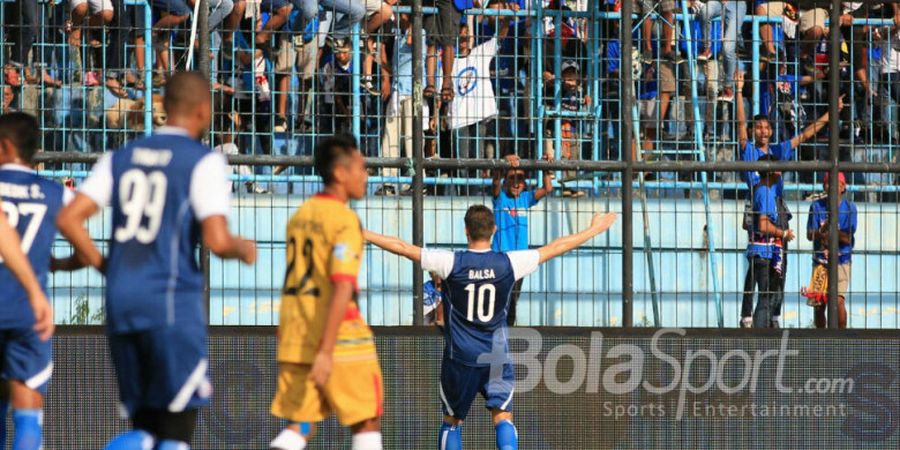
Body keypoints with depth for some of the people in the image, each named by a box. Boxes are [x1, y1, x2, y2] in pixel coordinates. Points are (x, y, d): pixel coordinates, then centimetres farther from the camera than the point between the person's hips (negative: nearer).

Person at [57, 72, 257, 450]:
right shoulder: (204, 162, -4)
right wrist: (244, 249, 8)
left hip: (120, 304, 5)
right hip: (172, 300, -5)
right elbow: (217, 241, -14)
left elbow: (68, 220, 4)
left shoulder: (120, 158, 12)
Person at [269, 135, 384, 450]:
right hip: (340, 342, -7)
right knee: (367, 421, 8)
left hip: (295, 341, 7)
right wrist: (326, 351, -25)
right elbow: (342, 288, -21)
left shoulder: (299, 217, 13)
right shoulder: (346, 221, -11)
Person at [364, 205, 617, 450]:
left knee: (452, 421, 13)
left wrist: (364, 234, 5)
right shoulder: (509, 263, -6)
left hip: (460, 357, 0)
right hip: (497, 356, 0)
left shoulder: (451, 263, -9)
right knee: (503, 418, -3)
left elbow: (403, 248, -6)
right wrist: (594, 230, 13)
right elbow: (555, 249, 3)